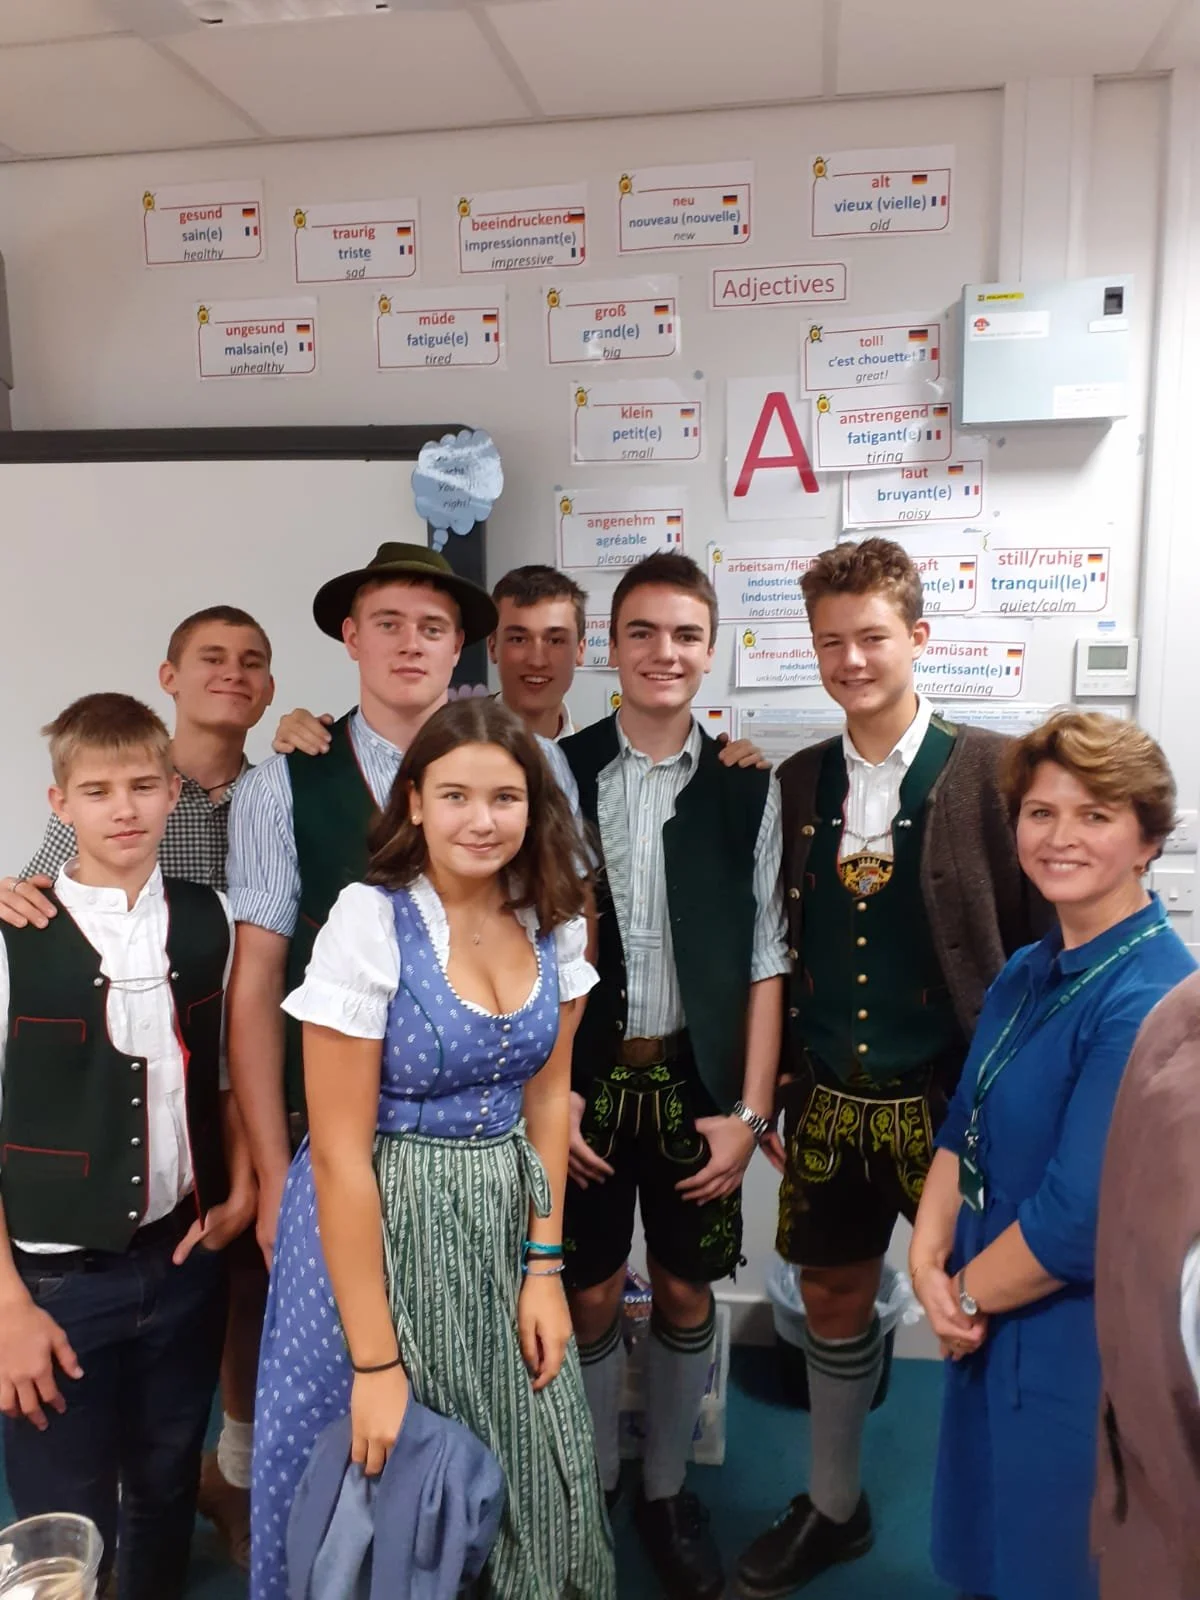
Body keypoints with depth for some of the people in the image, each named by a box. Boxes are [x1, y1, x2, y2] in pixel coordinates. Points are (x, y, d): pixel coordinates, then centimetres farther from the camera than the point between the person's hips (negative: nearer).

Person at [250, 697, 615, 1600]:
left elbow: (546, 1095, 5)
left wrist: (545, 1264, 0)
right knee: (390, 1478, 14)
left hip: (507, 1222, 5)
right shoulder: (370, 922, -20)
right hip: (380, 1221, -4)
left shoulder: (554, 922, -5)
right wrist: (374, 1361, -16)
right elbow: (340, 1152, -18)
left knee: (531, 1473, 17)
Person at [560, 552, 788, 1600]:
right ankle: (590, 1490, 37)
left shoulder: (746, 787, -2)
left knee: (687, 1293, 15)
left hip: (698, 1081, 1)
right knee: (591, 1294, 13)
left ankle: (667, 1490, 38)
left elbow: (765, 962, -1)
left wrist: (749, 1110, -5)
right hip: (586, 1078, -1)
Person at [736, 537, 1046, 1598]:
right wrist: (775, 1081, 6)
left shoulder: (990, 769, -10)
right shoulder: (796, 780, 3)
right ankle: (835, 1506, 43)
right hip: (829, 1099, 4)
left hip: (954, 1099, -4)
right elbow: (788, 942, 7)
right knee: (831, 1301, 19)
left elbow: (1040, 942, -9)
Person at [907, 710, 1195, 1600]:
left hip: (1082, 1356, -7)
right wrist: (928, 1265, -7)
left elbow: (1082, 1219, -27)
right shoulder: (1027, 974, 3)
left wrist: (964, 1292, -12)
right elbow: (963, 1133, 6)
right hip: (993, 1331, 8)